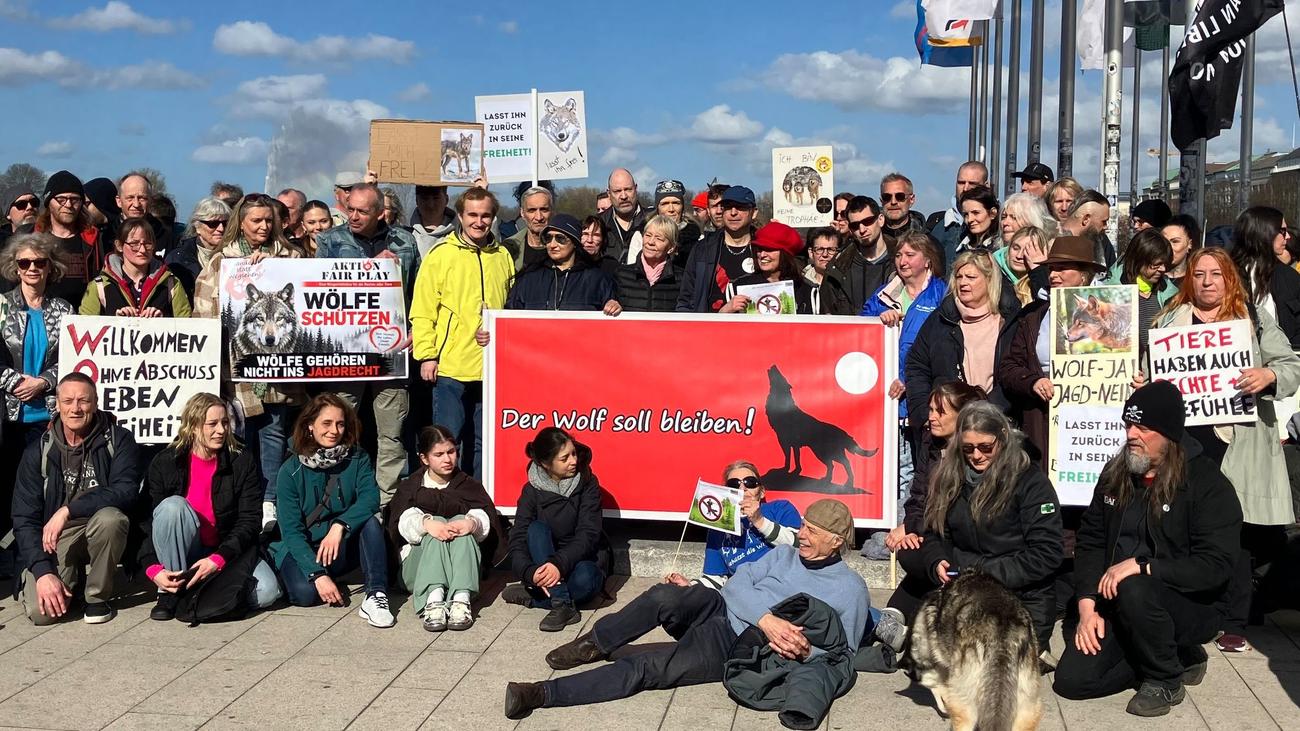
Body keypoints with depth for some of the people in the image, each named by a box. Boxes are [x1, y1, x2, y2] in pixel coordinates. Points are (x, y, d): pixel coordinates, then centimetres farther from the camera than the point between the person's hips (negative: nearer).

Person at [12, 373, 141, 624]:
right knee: (41, 611, -23)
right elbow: (24, 519, -4)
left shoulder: (118, 440, -6)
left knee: (110, 517, -36)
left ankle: (98, 596, -10)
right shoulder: (38, 452, -2)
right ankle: (72, 577, 15)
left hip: (100, 532, -1)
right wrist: (43, 571, -17)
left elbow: (126, 491, -20)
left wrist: (68, 510, -28)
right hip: (55, 539, 1)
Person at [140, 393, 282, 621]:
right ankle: (171, 592, -21)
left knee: (267, 591, -27)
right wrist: (153, 568, -24)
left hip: (227, 551, 1)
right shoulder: (165, 463, -6)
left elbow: (250, 520, -10)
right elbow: (148, 521, -7)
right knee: (172, 505, -31)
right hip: (178, 553, 0)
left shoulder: (243, 462, -6)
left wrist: (217, 560, -24)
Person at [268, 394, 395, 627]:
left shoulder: (357, 459, -4)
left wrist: (339, 526, -38)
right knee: (305, 591, -33)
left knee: (370, 521, -27)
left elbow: (370, 498, -21)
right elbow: (291, 531, -14)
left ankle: (376, 597, -32)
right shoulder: (290, 472, -10)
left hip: (344, 548, 2)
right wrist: (318, 574, -26)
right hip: (302, 549, -2)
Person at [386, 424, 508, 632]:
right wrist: (426, 523, -29)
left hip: (462, 564, 1)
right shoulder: (409, 487, 16)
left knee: (461, 520, -27)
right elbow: (401, 522, -6)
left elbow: (486, 517, -4)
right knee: (438, 522, -28)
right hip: (418, 561, 0)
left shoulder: (470, 485, 17)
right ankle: (433, 600, -53)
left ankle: (461, 599, -50)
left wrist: (472, 522, -29)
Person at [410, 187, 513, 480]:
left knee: (483, 442, 11)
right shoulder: (441, 255, 0)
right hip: (450, 366, -4)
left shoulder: (503, 256, 12)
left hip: (493, 366, 4)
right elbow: (422, 310, -2)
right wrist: (426, 354, -8)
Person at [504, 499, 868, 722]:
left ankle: (544, 693, -24)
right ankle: (595, 644, -10)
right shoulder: (784, 555, 15)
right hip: (721, 610, 4)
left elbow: (844, 654, 1)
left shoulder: (851, 589, 3)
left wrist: (806, 650, -21)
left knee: (646, 668, -22)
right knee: (666, 596, -31)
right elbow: (737, 584, 1)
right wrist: (766, 619, -20)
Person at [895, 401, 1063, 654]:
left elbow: (1046, 555, -12)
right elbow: (933, 532, 9)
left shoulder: (1031, 482, -8)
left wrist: (989, 574, -20)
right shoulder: (950, 474, 7)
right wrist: (937, 563, -13)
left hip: (1021, 595, -5)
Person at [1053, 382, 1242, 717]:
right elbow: (1090, 542, 5)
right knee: (1071, 680, -10)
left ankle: (1166, 679, -10)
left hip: (1191, 604, -5)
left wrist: (1142, 566, -28)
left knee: (1134, 590, -38)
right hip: (1115, 603, 6)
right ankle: (1178, 658, 11)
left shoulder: (1209, 485, -13)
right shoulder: (1115, 473, 4)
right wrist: (1087, 605, -8)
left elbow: (1215, 566, -21)